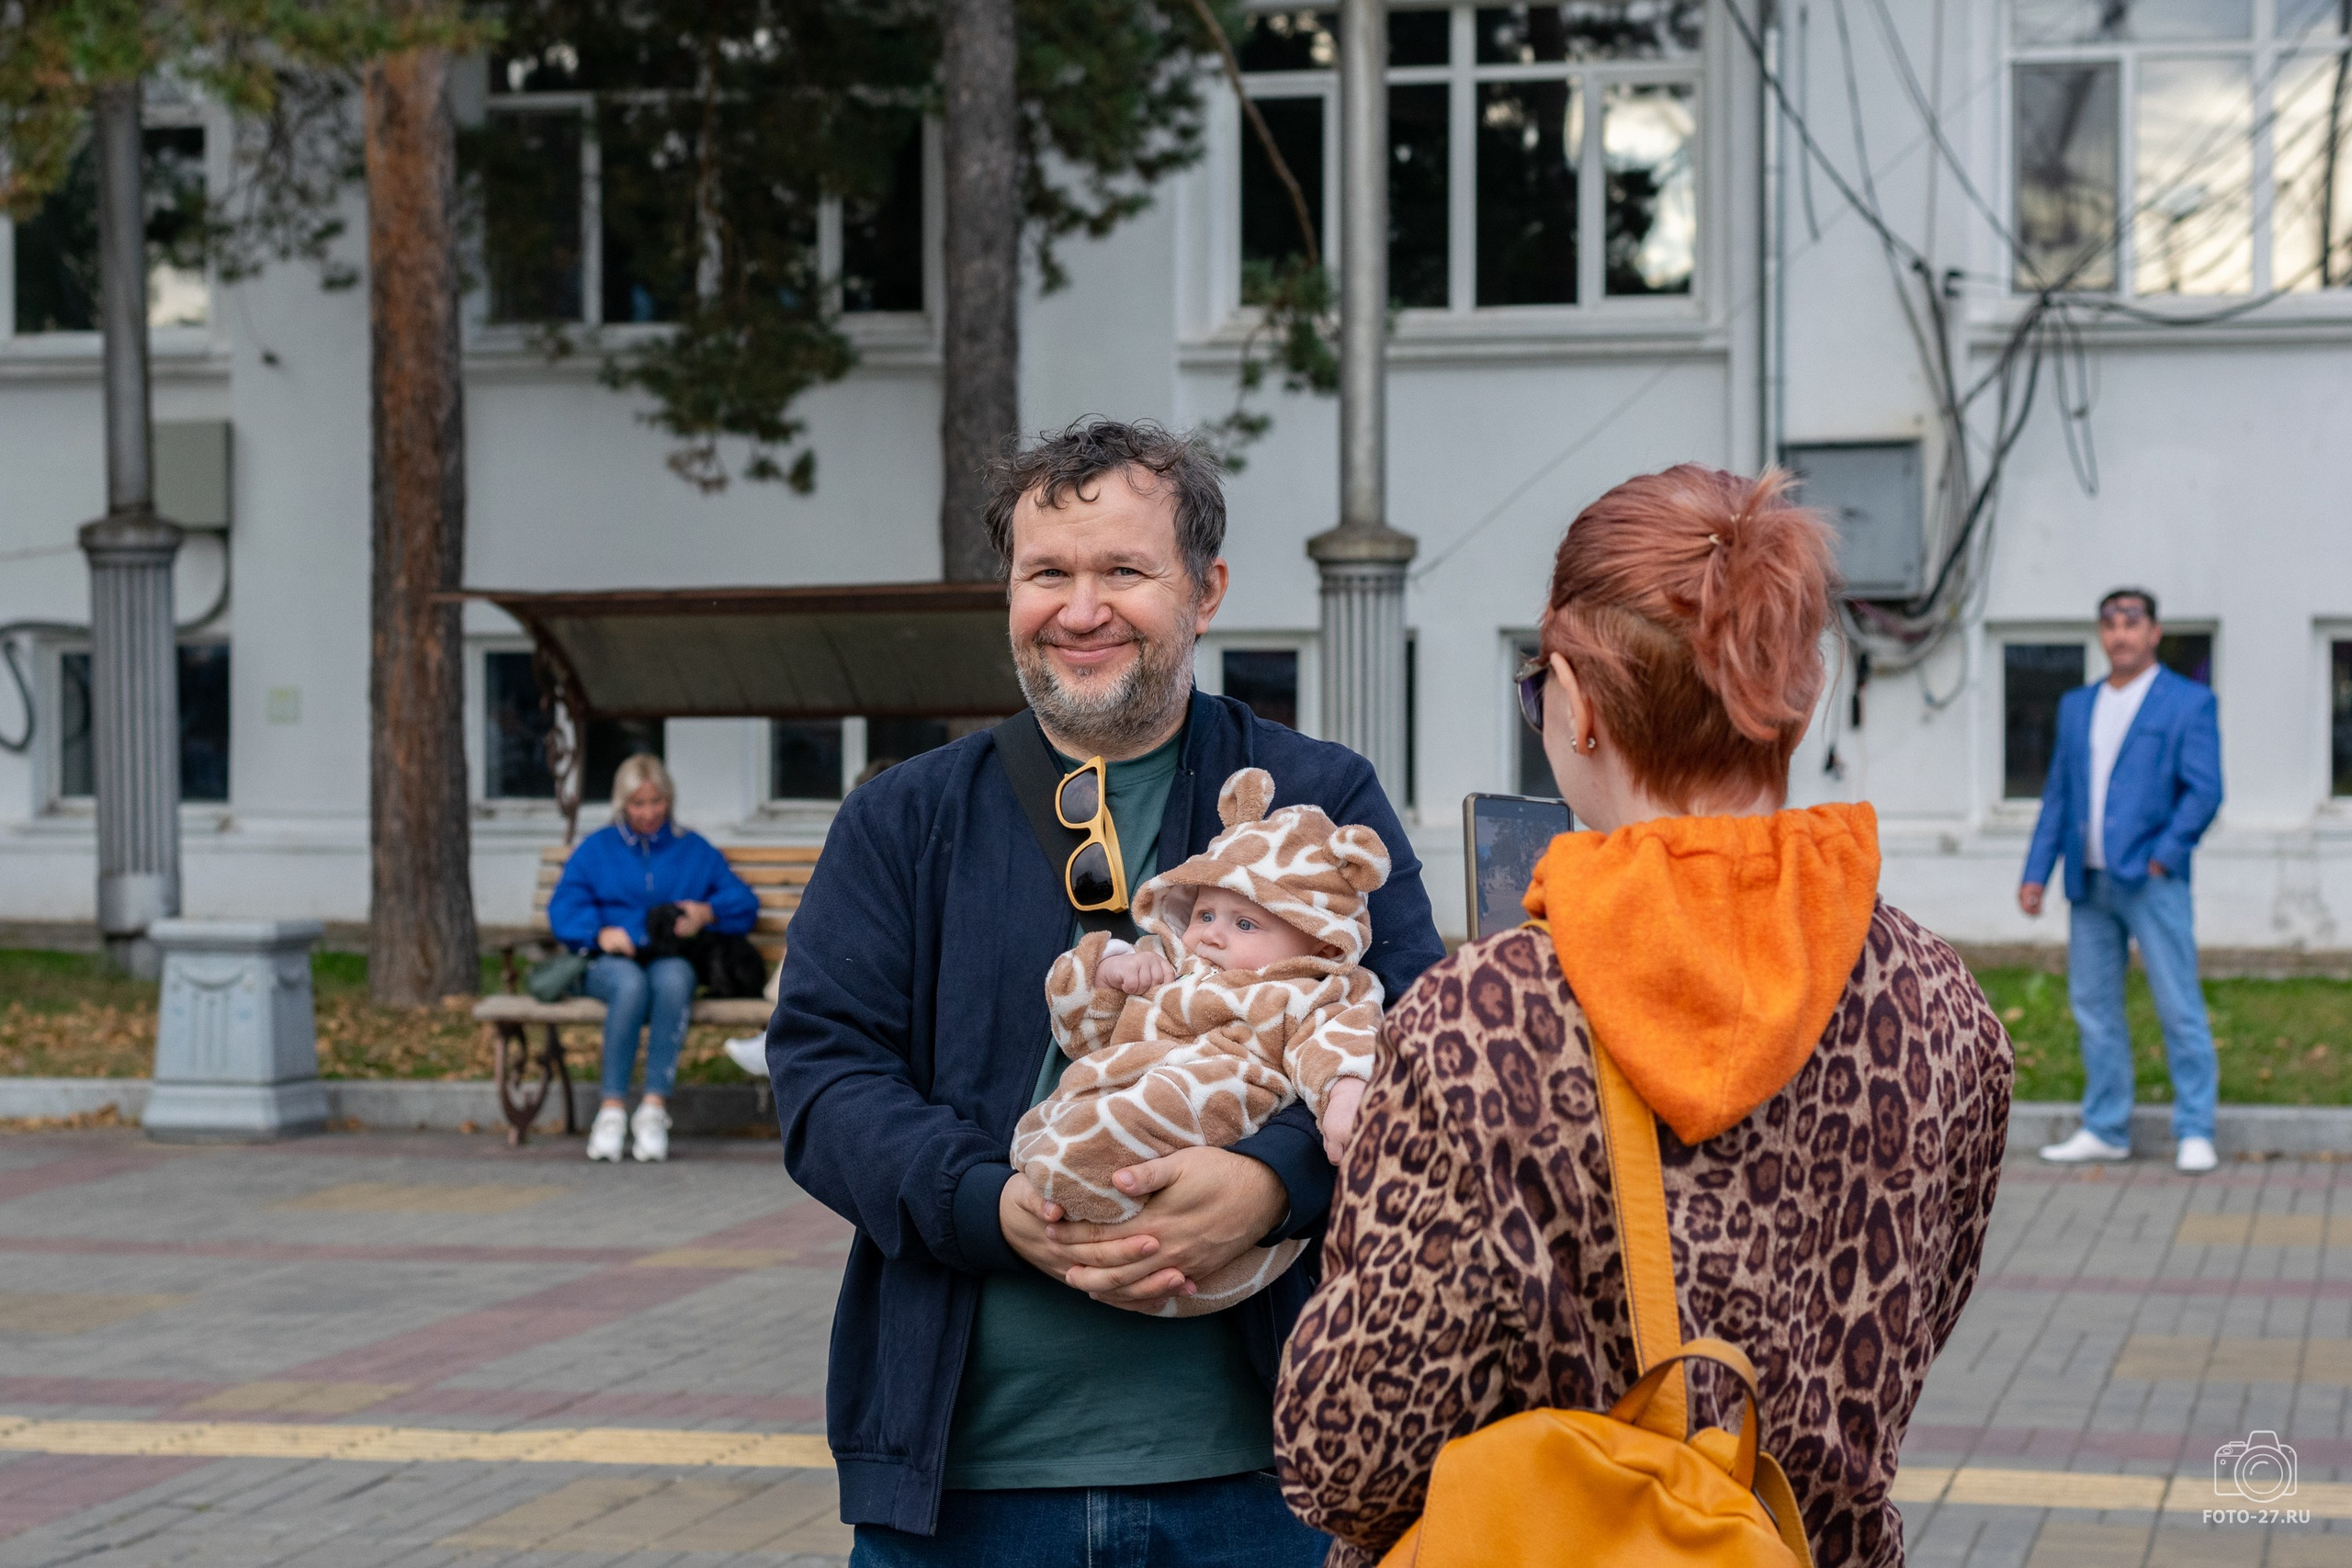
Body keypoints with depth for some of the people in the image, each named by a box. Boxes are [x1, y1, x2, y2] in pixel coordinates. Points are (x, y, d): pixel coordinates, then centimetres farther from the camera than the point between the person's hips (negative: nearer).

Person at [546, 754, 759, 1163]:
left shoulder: (695, 850, 25)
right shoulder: (596, 849, 23)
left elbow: (745, 904, 18)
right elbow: (563, 907, 8)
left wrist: (707, 913, -3)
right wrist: (600, 933, -12)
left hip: (671, 961, 0)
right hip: (609, 963, 0)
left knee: (672, 977, -39)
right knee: (630, 982, -39)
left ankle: (655, 1107, -42)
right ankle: (613, 1109, -38)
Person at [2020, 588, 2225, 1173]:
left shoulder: (2190, 702, 1)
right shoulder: (2076, 706, 17)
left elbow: (2204, 791, -5)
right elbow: (2058, 795, 17)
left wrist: (2163, 857, -13)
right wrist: (2037, 872, 9)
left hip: (2152, 881, -5)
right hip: (2089, 883, 5)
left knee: (2179, 1008, -5)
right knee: (2093, 1006, 7)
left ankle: (2194, 1133, 0)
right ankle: (2105, 1130, 14)